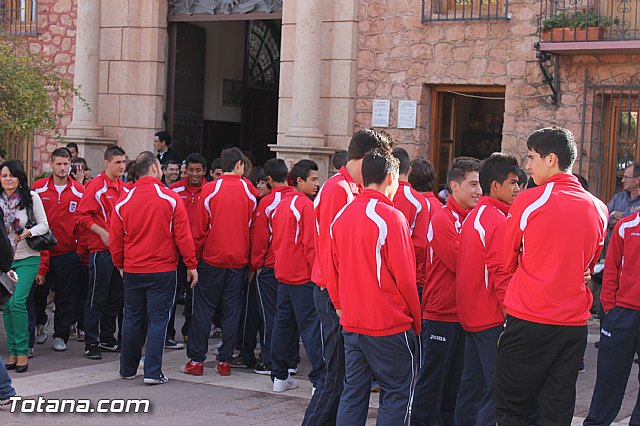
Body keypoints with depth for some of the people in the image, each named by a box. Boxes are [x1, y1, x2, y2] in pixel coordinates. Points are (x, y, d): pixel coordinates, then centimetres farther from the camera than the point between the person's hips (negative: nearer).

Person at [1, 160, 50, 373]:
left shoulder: (31, 197, -3)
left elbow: (44, 225, -1)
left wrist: (28, 232, -18)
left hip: (27, 259, -3)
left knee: (17, 302, -14)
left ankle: (22, 352, -3)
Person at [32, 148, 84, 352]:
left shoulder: (79, 191, 1)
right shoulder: (39, 188, -2)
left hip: (68, 254, 1)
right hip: (42, 253, -1)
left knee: (66, 297, 6)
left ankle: (61, 335, 18)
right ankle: (39, 325, 25)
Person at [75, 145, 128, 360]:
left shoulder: (123, 187, 12)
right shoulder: (96, 185, -10)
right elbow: (82, 215, -13)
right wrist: (103, 233, -18)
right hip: (101, 250, -7)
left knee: (116, 296, 13)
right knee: (97, 298, -3)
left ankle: (107, 338, 25)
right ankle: (91, 343, 3)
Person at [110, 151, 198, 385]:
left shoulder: (123, 201, 0)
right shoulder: (171, 199, -9)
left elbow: (115, 240, 5)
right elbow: (183, 236, -8)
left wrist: (120, 266, 20)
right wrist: (191, 265, 1)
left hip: (132, 271, 3)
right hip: (163, 271, -3)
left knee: (132, 319, 14)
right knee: (158, 320, 2)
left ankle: (127, 368, 23)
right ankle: (153, 372, -1)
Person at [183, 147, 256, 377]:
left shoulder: (210, 189, -6)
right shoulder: (248, 190, -1)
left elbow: (200, 228, -5)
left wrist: (194, 258, 4)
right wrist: (251, 259, 13)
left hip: (212, 259, -1)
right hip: (239, 260, 1)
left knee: (203, 310, 5)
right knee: (232, 310, 7)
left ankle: (196, 360, 7)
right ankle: (225, 361, 9)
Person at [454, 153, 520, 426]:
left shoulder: (473, 217, 14)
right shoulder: (498, 221, -16)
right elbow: (501, 274, -20)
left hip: (471, 317, 10)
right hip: (493, 319, -10)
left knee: (473, 384, 17)